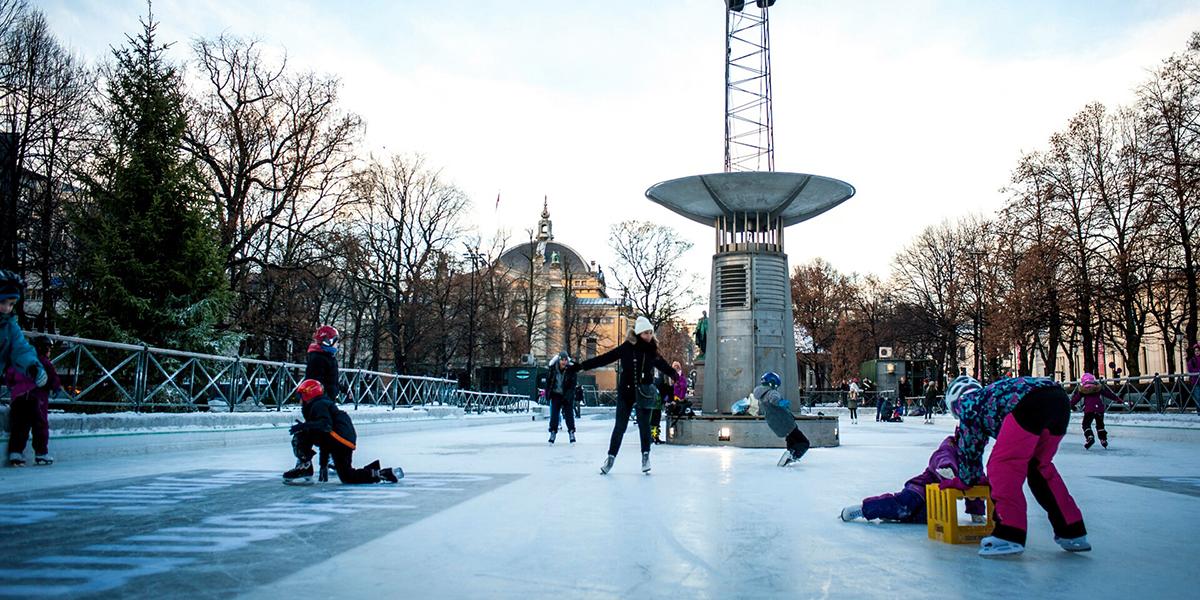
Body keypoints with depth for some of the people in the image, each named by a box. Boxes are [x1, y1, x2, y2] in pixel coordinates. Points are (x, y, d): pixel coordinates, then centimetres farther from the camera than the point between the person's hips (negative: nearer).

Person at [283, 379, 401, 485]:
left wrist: (304, 425, -26)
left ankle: (304, 468, -15)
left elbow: (325, 424, -21)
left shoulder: (319, 405, -4)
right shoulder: (323, 403, 28)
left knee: (301, 434, -11)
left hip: (340, 440, -10)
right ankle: (388, 473, 12)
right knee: (348, 477, 15)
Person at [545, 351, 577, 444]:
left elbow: (573, 385, -10)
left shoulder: (571, 370, -13)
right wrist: (548, 393, 4)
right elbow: (548, 380, 5)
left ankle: (571, 432, 5)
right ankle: (553, 432, 7)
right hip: (556, 395, 1)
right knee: (554, 414, -2)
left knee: (569, 414, -3)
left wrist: (567, 396, -17)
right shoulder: (553, 369, -9)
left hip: (567, 395, -1)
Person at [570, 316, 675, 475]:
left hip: (644, 393, 2)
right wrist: (581, 365, -13)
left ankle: (645, 455, 20)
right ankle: (611, 457, 13)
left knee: (644, 424, 4)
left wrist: (675, 375, 30)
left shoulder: (652, 350, 0)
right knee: (620, 426, 2)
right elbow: (604, 358, -10)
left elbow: (663, 365, 19)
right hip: (626, 391, -2)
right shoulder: (627, 347, -9)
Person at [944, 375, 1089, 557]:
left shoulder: (966, 402, 20)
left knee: (1002, 465, -2)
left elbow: (970, 444, 18)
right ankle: (1072, 532, 26)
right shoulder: (986, 395, 40)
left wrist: (965, 480, 30)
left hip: (1032, 403, -9)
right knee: (1039, 467, 22)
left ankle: (1009, 535, -10)